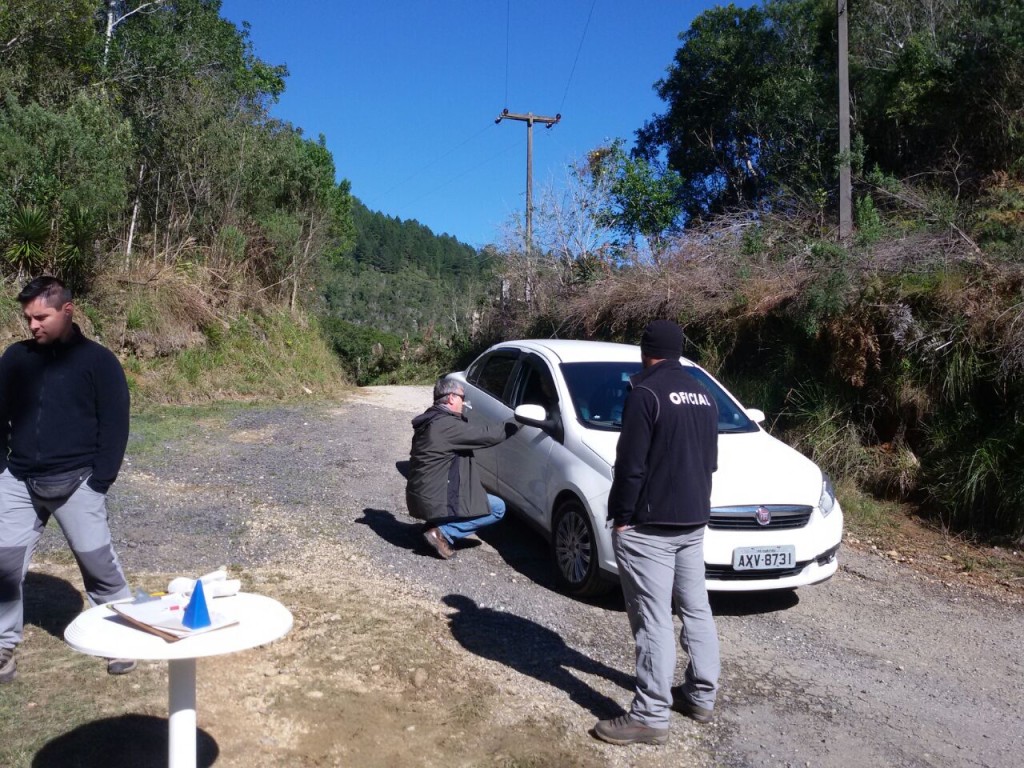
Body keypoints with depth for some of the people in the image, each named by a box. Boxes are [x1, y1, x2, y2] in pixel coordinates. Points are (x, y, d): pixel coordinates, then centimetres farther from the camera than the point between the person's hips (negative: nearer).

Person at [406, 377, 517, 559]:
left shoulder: (432, 420, 12)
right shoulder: (447, 425, -19)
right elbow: (489, 434, -18)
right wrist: (518, 421, -10)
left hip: (423, 495, 10)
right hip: (434, 500, -10)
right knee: (497, 508, -1)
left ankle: (438, 524, 14)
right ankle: (443, 533, -6)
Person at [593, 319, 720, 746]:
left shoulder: (645, 393, -14)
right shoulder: (702, 394, 12)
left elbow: (630, 464, -17)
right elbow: (711, 461, 16)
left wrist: (621, 515, -9)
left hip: (649, 523, -9)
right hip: (694, 520, 9)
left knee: (653, 619, -5)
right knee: (696, 609, 16)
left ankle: (650, 716, 1)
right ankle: (701, 696, 27)